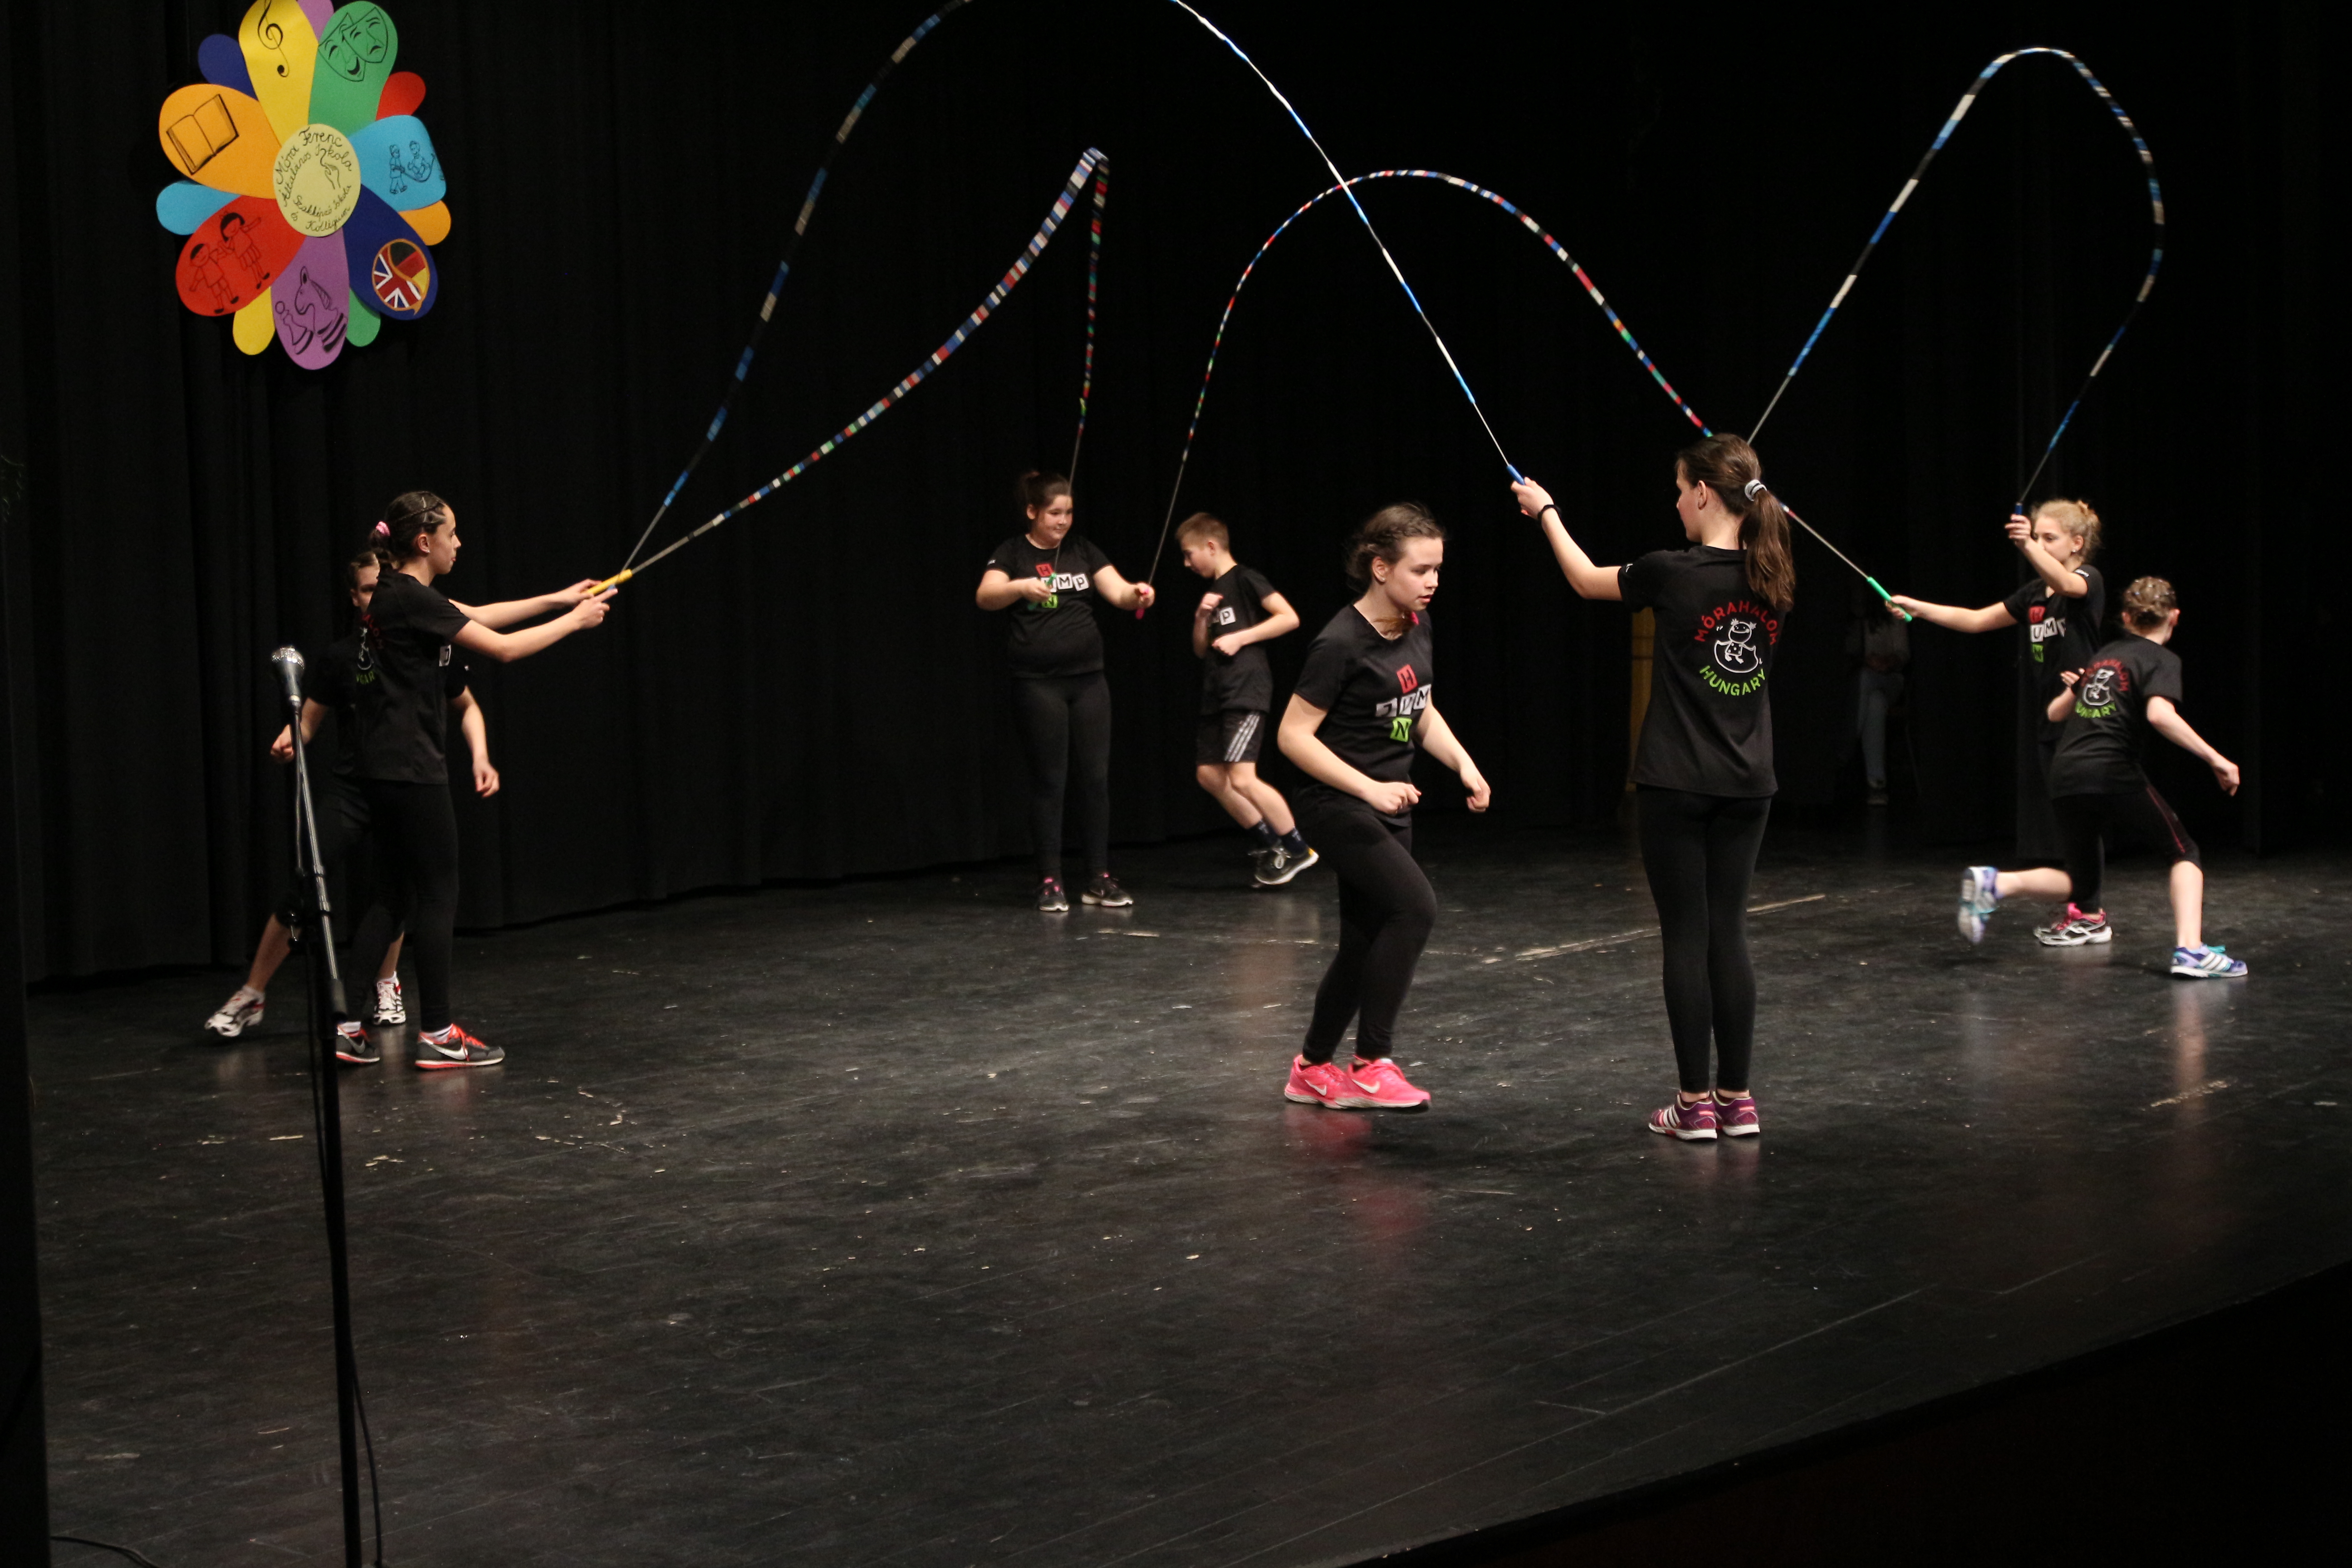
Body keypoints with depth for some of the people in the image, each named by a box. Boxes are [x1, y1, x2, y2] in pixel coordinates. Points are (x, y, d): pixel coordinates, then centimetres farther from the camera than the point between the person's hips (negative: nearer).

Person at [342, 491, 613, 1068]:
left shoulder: (399, 596, 11)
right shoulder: (412, 600, -17)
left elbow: (477, 617, 23)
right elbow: (503, 648, -15)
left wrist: (557, 599, 22)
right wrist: (574, 621, -3)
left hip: (384, 771, 10)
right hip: (412, 772, -10)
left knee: (394, 896, 12)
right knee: (437, 896, 0)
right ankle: (436, 1035, 7)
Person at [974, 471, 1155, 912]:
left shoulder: (1083, 552, 10)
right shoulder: (1012, 554, -2)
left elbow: (1118, 592, -1)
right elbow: (986, 596, -19)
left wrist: (1136, 594, -24)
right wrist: (1022, 587, -39)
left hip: (1088, 678, 4)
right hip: (1038, 684, -4)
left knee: (1096, 777, 3)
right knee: (1049, 780, -1)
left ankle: (1099, 879, 10)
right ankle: (1050, 881, 5)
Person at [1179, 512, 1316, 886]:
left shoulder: (1244, 580, -7)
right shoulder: (1211, 590, 17)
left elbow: (1289, 618, -16)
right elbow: (1201, 651, 19)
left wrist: (1240, 637, -17)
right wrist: (1202, 619, 2)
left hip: (1246, 691, -10)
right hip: (1216, 696, 10)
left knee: (1241, 778, -18)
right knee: (1209, 775, 7)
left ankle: (1297, 849, -7)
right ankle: (1269, 841, 16)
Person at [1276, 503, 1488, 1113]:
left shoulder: (1416, 626, 4)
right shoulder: (1340, 644, -20)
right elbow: (1293, 735, -19)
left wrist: (1465, 765, 0)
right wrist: (1370, 787, -24)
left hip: (1390, 808, 8)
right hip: (1339, 808, -8)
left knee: (1367, 942, 10)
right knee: (1415, 906, -22)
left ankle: (1314, 1069, 25)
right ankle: (1372, 1064, -13)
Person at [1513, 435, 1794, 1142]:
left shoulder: (1673, 573, -14)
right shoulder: (1771, 578, 0)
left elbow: (1588, 580, 5)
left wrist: (1546, 512, 21)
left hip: (1677, 785, -5)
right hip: (1747, 786, 5)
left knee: (1687, 937, 0)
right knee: (1730, 932, 10)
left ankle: (1695, 1103, 3)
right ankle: (1737, 1098, 12)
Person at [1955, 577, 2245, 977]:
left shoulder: (2103, 656, 22)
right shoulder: (2161, 660, 3)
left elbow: (2056, 711, 28)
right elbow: (2160, 714, -17)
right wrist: (2215, 759, -15)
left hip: (2064, 778, 6)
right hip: (2113, 773, -6)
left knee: (2082, 883, 19)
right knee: (2184, 853, 10)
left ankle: (1994, 883, -3)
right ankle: (2190, 949, -10)